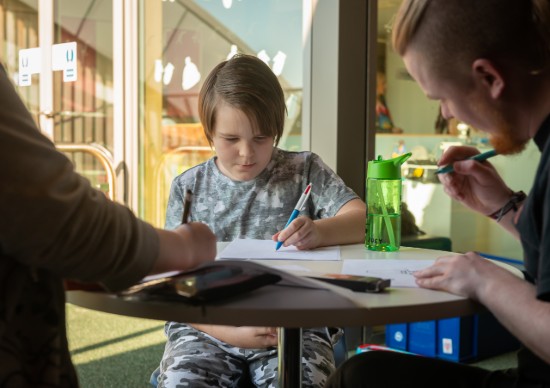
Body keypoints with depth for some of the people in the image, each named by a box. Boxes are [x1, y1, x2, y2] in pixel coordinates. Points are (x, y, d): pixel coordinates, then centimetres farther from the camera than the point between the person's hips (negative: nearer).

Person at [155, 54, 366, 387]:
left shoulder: (304, 171, 7)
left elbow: (361, 218, -6)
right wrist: (230, 331, -14)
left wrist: (318, 232, -29)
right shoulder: (188, 188, 6)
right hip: (208, 328, 1)